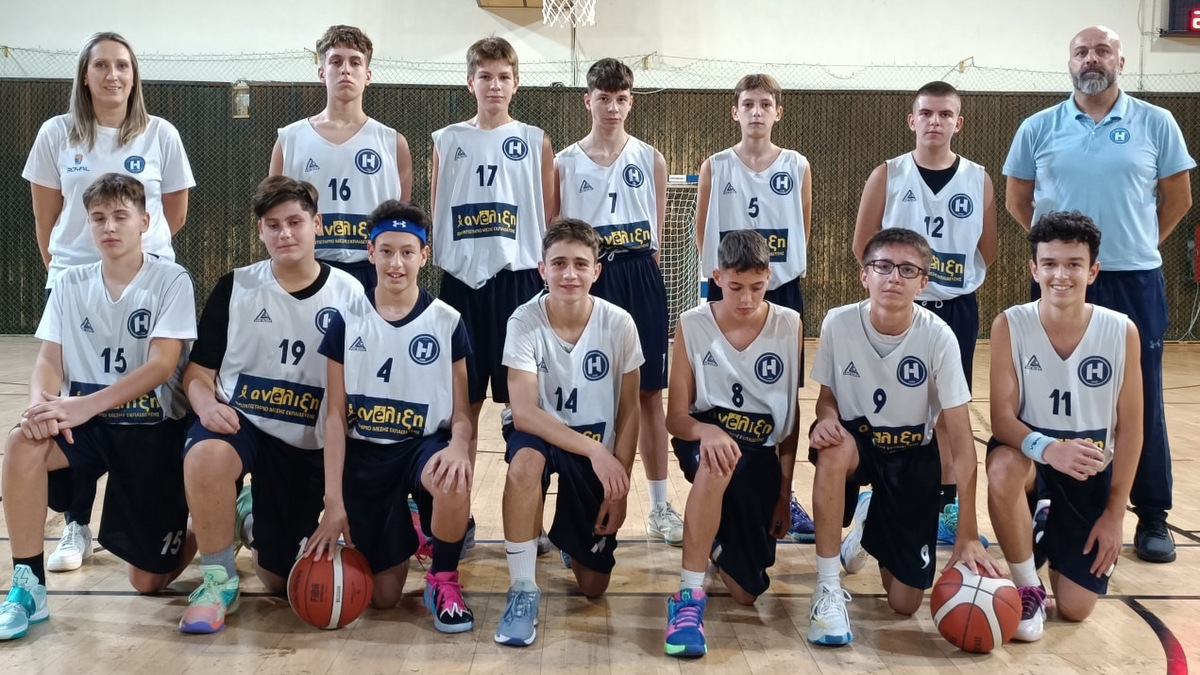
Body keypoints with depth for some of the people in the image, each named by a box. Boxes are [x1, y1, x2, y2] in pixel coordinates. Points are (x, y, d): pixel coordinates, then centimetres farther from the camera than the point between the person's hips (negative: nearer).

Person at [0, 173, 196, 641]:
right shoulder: (71, 285, 4)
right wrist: (41, 401, -24)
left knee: (148, 581, -1)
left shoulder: (171, 281, -9)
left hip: (154, 427, -4)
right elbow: (49, 360, 0)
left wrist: (86, 405, -29)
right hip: (90, 423, 4)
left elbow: (162, 365, -18)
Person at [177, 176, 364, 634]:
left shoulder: (349, 295, -4)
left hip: (308, 447, 1)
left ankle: (251, 514, 40)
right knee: (205, 455, -39)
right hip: (240, 423, 0)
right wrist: (207, 404, -20)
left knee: (280, 581, 5)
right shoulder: (235, 288, -1)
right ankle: (218, 581, -14)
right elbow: (199, 371, 3)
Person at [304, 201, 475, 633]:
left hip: (424, 444, -1)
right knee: (383, 596, -1)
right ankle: (401, 537, 36)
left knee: (454, 481, -39)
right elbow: (335, 416, -3)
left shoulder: (447, 322, -3)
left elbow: (460, 411, -2)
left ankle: (443, 579, -9)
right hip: (365, 454, 1)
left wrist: (457, 447, -27)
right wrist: (333, 500, -10)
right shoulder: (347, 322, -1)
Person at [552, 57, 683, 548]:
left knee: (648, 392, 4)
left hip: (640, 278, 1)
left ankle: (660, 506, 13)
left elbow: (658, 231, 9)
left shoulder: (650, 159, 7)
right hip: (586, 280, 0)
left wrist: (640, 272, 2)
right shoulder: (565, 163, 4)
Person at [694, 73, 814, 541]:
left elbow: (803, 230, 8)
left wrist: (780, 269, 6)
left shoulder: (797, 167, 0)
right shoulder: (715, 168, -1)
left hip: (782, 292, 1)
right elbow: (702, 231, 5)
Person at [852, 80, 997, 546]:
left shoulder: (978, 180, 0)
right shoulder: (887, 176, -4)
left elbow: (987, 251, 9)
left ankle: (948, 504, 21)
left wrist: (962, 281, 4)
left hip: (957, 309, 2)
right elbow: (862, 245, -1)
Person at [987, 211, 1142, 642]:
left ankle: (1053, 537, 34)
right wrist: (1047, 448, -41)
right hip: (1032, 450, -1)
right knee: (1003, 467, -40)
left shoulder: (1122, 332, -12)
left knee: (1075, 609, -2)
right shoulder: (1010, 326, -16)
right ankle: (1027, 587, -15)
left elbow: (1130, 427, -5)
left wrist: (1114, 514, -5)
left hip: (1092, 467, 1)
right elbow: (1002, 417, -18)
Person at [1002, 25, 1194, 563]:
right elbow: (1017, 201, 11)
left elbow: (1178, 198, 8)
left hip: (1135, 281, -1)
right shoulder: (1038, 128, 3)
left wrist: (1136, 243, 7)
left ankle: (1152, 517, 13)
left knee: (1141, 400, 3)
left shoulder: (1155, 124, 1)